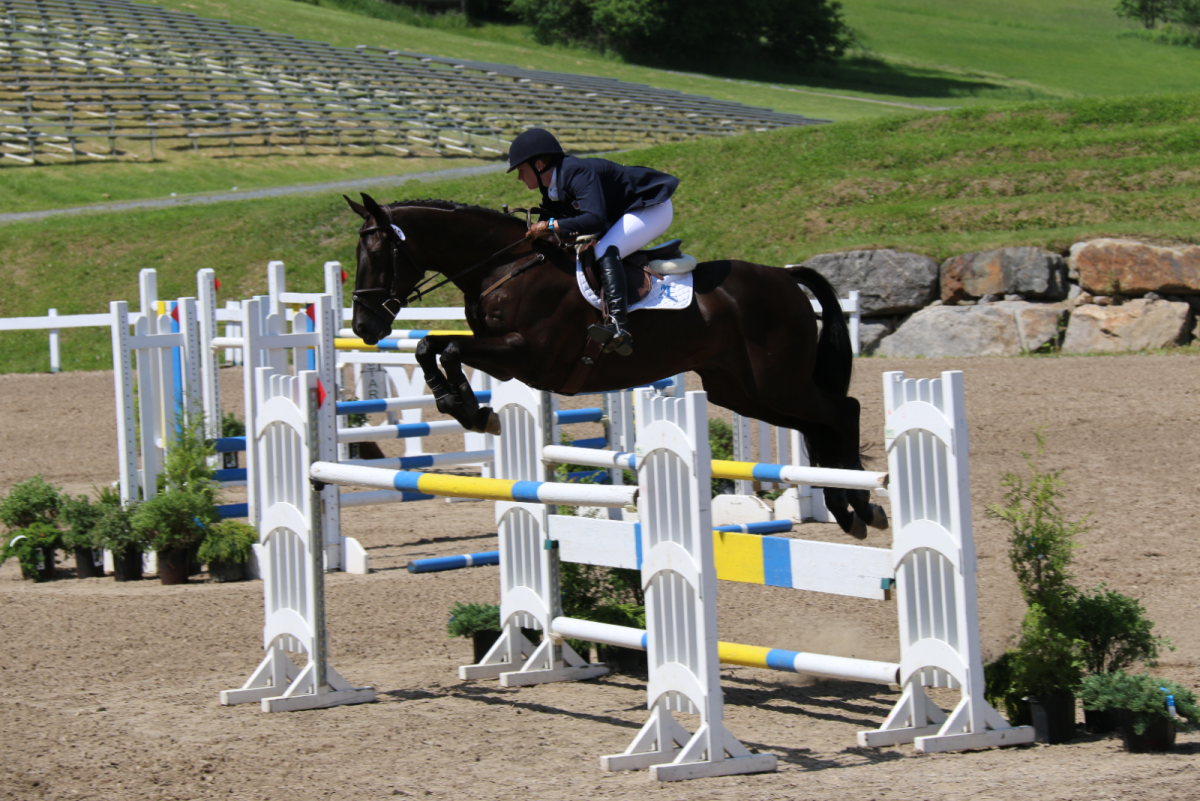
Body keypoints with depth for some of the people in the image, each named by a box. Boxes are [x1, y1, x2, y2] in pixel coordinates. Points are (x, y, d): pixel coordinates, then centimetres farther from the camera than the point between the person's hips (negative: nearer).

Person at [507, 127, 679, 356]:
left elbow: (595, 220, -40)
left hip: (653, 208, -11)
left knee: (605, 251, -30)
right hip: (623, 214, 11)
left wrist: (551, 226, -34)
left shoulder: (578, 173, -29)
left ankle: (618, 326, -45)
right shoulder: (551, 189, 2)